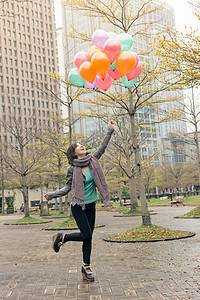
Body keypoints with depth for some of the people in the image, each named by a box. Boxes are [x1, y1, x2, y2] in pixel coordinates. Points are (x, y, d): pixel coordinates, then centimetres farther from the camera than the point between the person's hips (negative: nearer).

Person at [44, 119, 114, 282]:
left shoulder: (93, 160, 2)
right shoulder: (72, 169, -8)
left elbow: (103, 147, 5)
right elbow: (68, 188, -2)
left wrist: (110, 130, 3)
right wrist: (51, 195, -13)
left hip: (91, 206, 5)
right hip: (78, 206, -4)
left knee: (88, 237, 7)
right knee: (86, 235, -9)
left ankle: (86, 267, 19)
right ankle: (61, 237, 16)